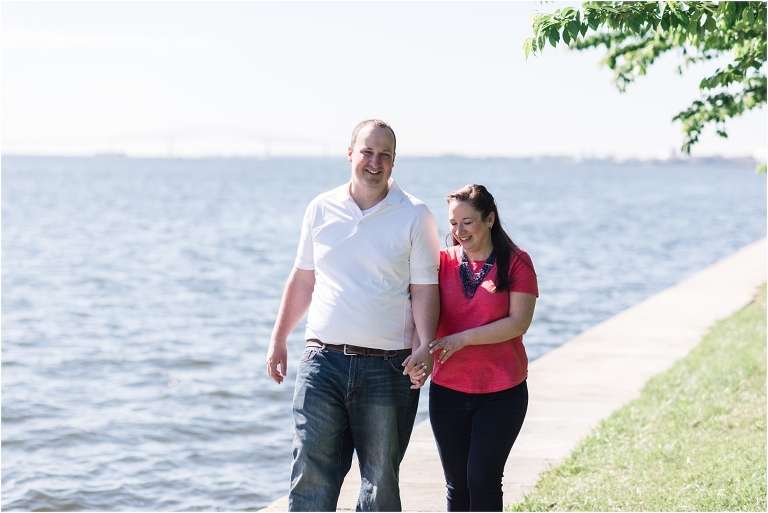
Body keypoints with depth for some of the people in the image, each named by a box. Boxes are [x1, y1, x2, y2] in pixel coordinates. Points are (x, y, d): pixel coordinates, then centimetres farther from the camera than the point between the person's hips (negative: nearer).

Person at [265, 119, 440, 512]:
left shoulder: (414, 216, 0)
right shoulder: (321, 209, 8)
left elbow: (424, 289, -2)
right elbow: (303, 279, 15)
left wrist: (425, 349, -14)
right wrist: (278, 339, 14)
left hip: (386, 368, -2)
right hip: (323, 360, 2)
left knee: (381, 477, 7)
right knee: (311, 473, -3)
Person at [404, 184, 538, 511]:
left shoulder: (516, 263, -3)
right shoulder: (443, 262, 5)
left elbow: (518, 323, -11)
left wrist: (463, 338, -19)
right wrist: (423, 349, -21)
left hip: (501, 392, -3)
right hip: (448, 390, 3)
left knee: (483, 482, -5)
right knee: (457, 486, 8)